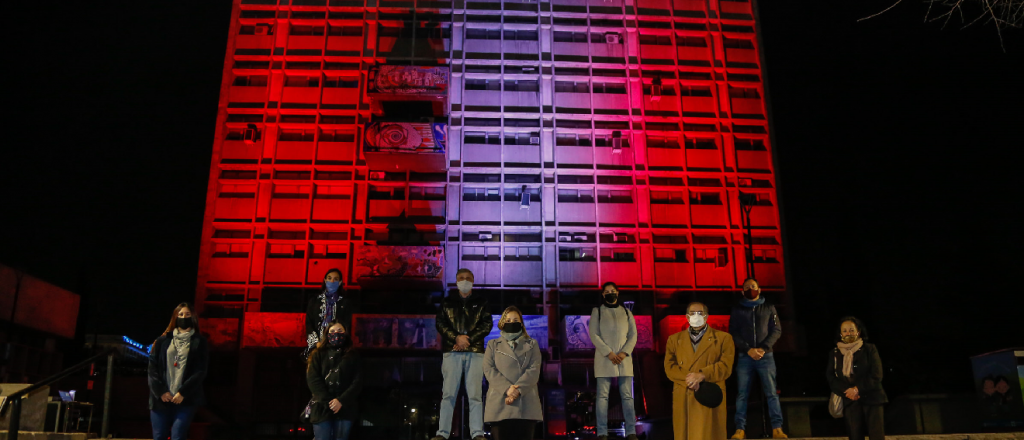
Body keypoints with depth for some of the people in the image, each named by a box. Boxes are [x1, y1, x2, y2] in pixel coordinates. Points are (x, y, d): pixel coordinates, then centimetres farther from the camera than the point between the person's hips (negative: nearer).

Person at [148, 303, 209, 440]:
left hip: (185, 400, -2)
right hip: (161, 399, 2)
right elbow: (153, 368, 5)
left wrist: (183, 392, -10)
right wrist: (161, 391, -6)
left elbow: (200, 372, -1)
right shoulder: (163, 341, 12)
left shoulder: (199, 342, 7)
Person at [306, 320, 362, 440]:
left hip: (344, 408, 1)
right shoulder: (318, 354, 12)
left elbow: (357, 382, 4)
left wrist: (341, 401, -11)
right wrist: (328, 401, -12)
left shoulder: (353, 356, 14)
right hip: (322, 407, -1)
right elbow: (313, 379, 0)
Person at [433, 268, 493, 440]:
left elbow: (487, 324, 4)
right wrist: (456, 338, -11)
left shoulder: (481, 302, 15)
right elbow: (440, 323, 5)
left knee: (475, 394, -5)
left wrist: (469, 339, -9)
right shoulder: (447, 302, 16)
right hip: (452, 352, 1)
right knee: (448, 393, -4)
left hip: (475, 352, 0)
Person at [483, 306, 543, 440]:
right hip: (500, 404, 0)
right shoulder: (493, 345, 19)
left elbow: (534, 370, 3)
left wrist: (518, 390, -14)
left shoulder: (532, 345, 18)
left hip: (526, 405, 0)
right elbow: (488, 369, 4)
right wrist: (507, 389, -13)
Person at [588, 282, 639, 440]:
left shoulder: (626, 312, 14)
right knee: (602, 396, -4)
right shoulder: (597, 311, 7)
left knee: (627, 396, 0)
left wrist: (624, 352, -9)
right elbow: (594, 335, -1)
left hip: (624, 359, 2)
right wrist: (608, 353, -12)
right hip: (604, 359, -2)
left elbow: (633, 335, 8)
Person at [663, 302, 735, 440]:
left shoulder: (723, 338, 8)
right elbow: (669, 367, 3)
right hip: (683, 399, 2)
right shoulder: (674, 339, 14)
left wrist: (702, 375, -18)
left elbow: (726, 366, -4)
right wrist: (689, 379, -14)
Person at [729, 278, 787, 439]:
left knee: (771, 393, -4)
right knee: (742, 394, -2)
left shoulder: (768, 307, 11)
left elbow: (777, 330, 4)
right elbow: (733, 333, 4)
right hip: (744, 356, 0)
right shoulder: (737, 309, 10)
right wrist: (748, 350, -10)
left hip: (766, 356, 0)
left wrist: (763, 348, -10)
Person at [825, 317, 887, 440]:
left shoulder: (869, 349, 5)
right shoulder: (835, 353, 10)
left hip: (871, 398, -1)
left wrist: (857, 389, -13)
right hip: (850, 401, 2)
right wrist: (847, 391, -12)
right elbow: (831, 378, 4)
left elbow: (876, 376, -3)